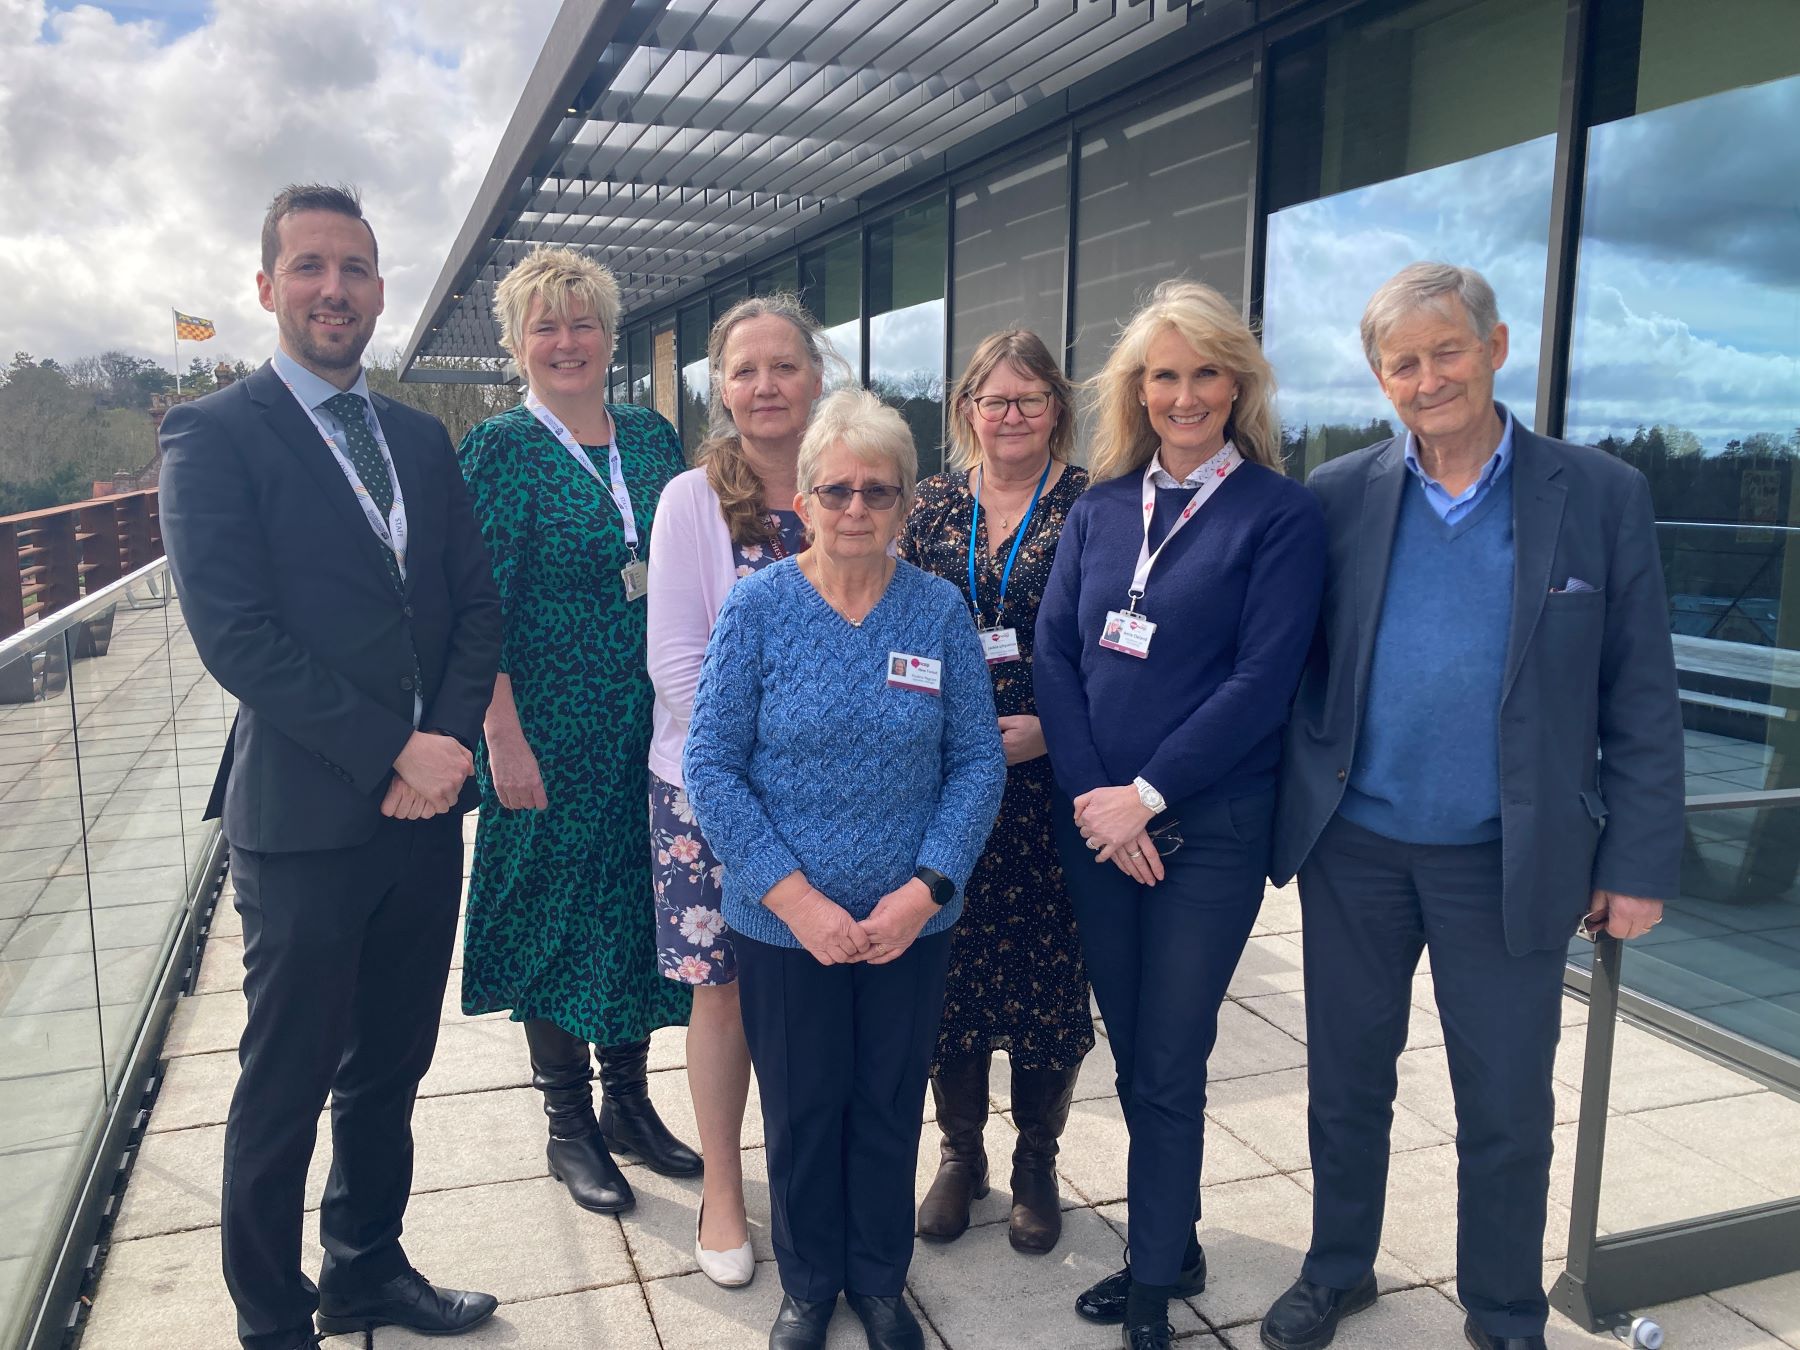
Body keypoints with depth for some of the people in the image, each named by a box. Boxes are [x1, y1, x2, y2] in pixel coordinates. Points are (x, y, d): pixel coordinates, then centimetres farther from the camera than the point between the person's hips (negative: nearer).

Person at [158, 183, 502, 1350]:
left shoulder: (422, 439, 12)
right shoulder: (214, 435, -6)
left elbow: (478, 605, 8)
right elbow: (234, 635, -15)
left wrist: (450, 741, -8)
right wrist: (394, 751, -16)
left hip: (425, 808, 6)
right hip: (303, 818, -5)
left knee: (390, 1069, 19)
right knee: (287, 1088, 9)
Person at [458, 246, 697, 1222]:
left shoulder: (652, 437, 8)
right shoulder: (501, 449, -6)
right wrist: (504, 736, -16)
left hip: (653, 724, 5)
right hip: (552, 728, -4)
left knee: (641, 898, 13)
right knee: (557, 905, 7)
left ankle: (628, 1099, 32)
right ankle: (569, 1126, 25)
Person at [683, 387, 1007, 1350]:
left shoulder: (940, 610, -4)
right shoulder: (758, 606, -9)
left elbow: (978, 761, -4)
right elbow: (711, 765, -11)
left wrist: (925, 889, -14)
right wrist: (795, 899, -16)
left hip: (912, 924, 1)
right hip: (784, 924, -1)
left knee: (890, 1107, 16)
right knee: (802, 1111, 15)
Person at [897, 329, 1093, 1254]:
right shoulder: (933, 504, 8)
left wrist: (1049, 729, -14)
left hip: (1051, 775, -2)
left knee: (1047, 971, 6)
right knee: (949, 965, 9)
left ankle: (1036, 1163, 28)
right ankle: (959, 1152, 30)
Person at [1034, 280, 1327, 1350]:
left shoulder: (1282, 514, -6)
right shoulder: (1099, 511, 7)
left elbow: (1262, 681, -13)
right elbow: (1056, 653, 2)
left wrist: (1146, 795, -16)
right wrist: (1092, 795, -9)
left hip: (1210, 829, -4)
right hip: (1097, 822, 4)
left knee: (1167, 1064, 4)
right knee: (1134, 1050, 15)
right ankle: (1174, 1247, 35)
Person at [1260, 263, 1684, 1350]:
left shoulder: (1601, 497, -4)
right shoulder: (1337, 497, 0)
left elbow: (1641, 700, -3)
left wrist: (1639, 864, -5)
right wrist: (1286, 807, -5)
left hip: (1509, 863, -1)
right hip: (1354, 849, 2)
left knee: (1507, 1112, 13)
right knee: (1346, 1084, 17)